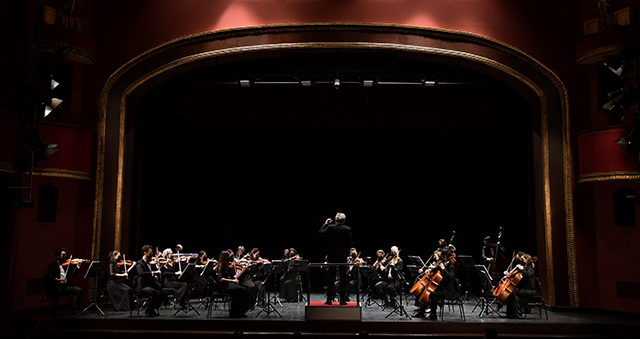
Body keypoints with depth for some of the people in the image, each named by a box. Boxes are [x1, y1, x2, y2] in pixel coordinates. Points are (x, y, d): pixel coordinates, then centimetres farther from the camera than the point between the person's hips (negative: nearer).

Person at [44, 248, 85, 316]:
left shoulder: (67, 263, 14)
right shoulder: (53, 265, 4)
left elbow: (72, 274, 2)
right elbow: (48, 276, -8)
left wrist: (78, 266, -11)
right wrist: (57, 279, -25)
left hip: (66, 285, 5)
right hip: (56, 285, -5)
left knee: (80, 290, -13)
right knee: (56, 293, -38)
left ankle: (73, 310, -6)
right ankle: (54, 313, -21)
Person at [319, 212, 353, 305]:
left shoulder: (330, 227, -7)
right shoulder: (347, 229, -6)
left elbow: (320, 232, 7)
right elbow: (350, 243, -4)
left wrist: (325, 224, 16)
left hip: (332, 256, 1)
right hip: (343, 256, -1)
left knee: (331, 277, 8)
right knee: (343, 278, 6)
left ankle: (329, 299, 9)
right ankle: (342, 299, 5)